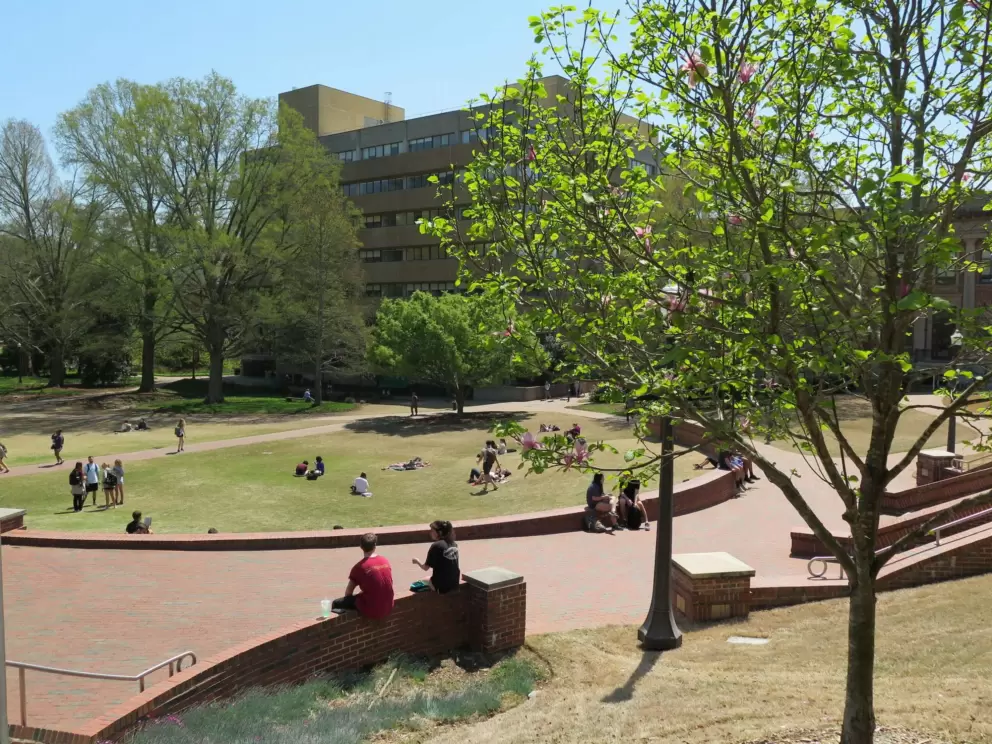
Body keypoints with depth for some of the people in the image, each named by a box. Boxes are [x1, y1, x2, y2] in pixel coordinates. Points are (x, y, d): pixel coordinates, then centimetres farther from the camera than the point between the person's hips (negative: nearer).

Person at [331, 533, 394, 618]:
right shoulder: (386, 562, 2)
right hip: (388, 608, 6)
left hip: (372, 610, -6)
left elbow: (348, 593, -4)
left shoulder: (359, 567, -13)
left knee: (336, 604, 8)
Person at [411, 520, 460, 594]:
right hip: (454, 584, 5)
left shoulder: (436, 546, -13)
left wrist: (417, 562, 11)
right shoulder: (454, 544, 5)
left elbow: (425, 568, -6)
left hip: (441, 586, -5)